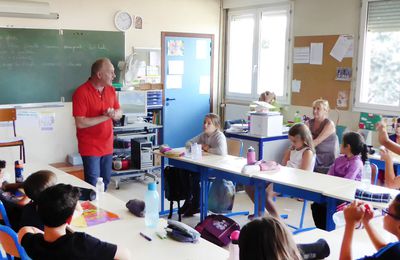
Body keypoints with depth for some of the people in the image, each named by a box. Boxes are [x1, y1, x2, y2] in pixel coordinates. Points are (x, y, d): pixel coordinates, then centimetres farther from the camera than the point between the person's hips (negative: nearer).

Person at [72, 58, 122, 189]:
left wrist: (114, 114, -13)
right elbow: (80, 123, -21)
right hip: (90, 148, -6)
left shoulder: (111, 90, 5)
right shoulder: (81, 93, -16)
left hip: (107, 146, 6)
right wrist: (105, 116, -18)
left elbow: (119, 113, 11)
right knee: (93, 186, -2)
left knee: (105, 183, 15)